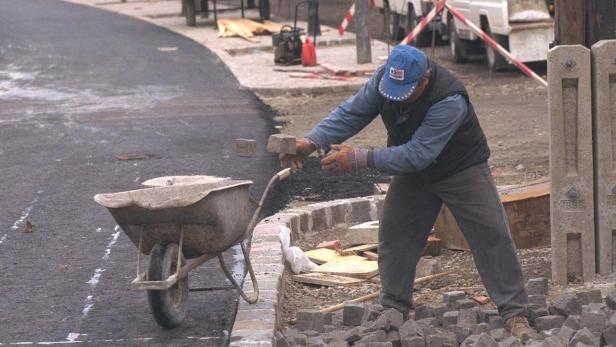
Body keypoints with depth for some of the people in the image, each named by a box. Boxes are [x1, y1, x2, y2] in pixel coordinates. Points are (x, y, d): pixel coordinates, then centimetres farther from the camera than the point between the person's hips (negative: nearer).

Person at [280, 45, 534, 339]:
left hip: (461, 169, -5)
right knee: (393, 235, 3)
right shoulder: (384, 78, -21)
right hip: (413, 173, 5)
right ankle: (393, 311, 14)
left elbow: (416, 155, -42)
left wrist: (360, 159, -45)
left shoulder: (450, 101, -40)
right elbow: (351, 113, -20)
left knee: (491, 235, -10)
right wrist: (312, 142, -36)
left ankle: (514, 314, -4)